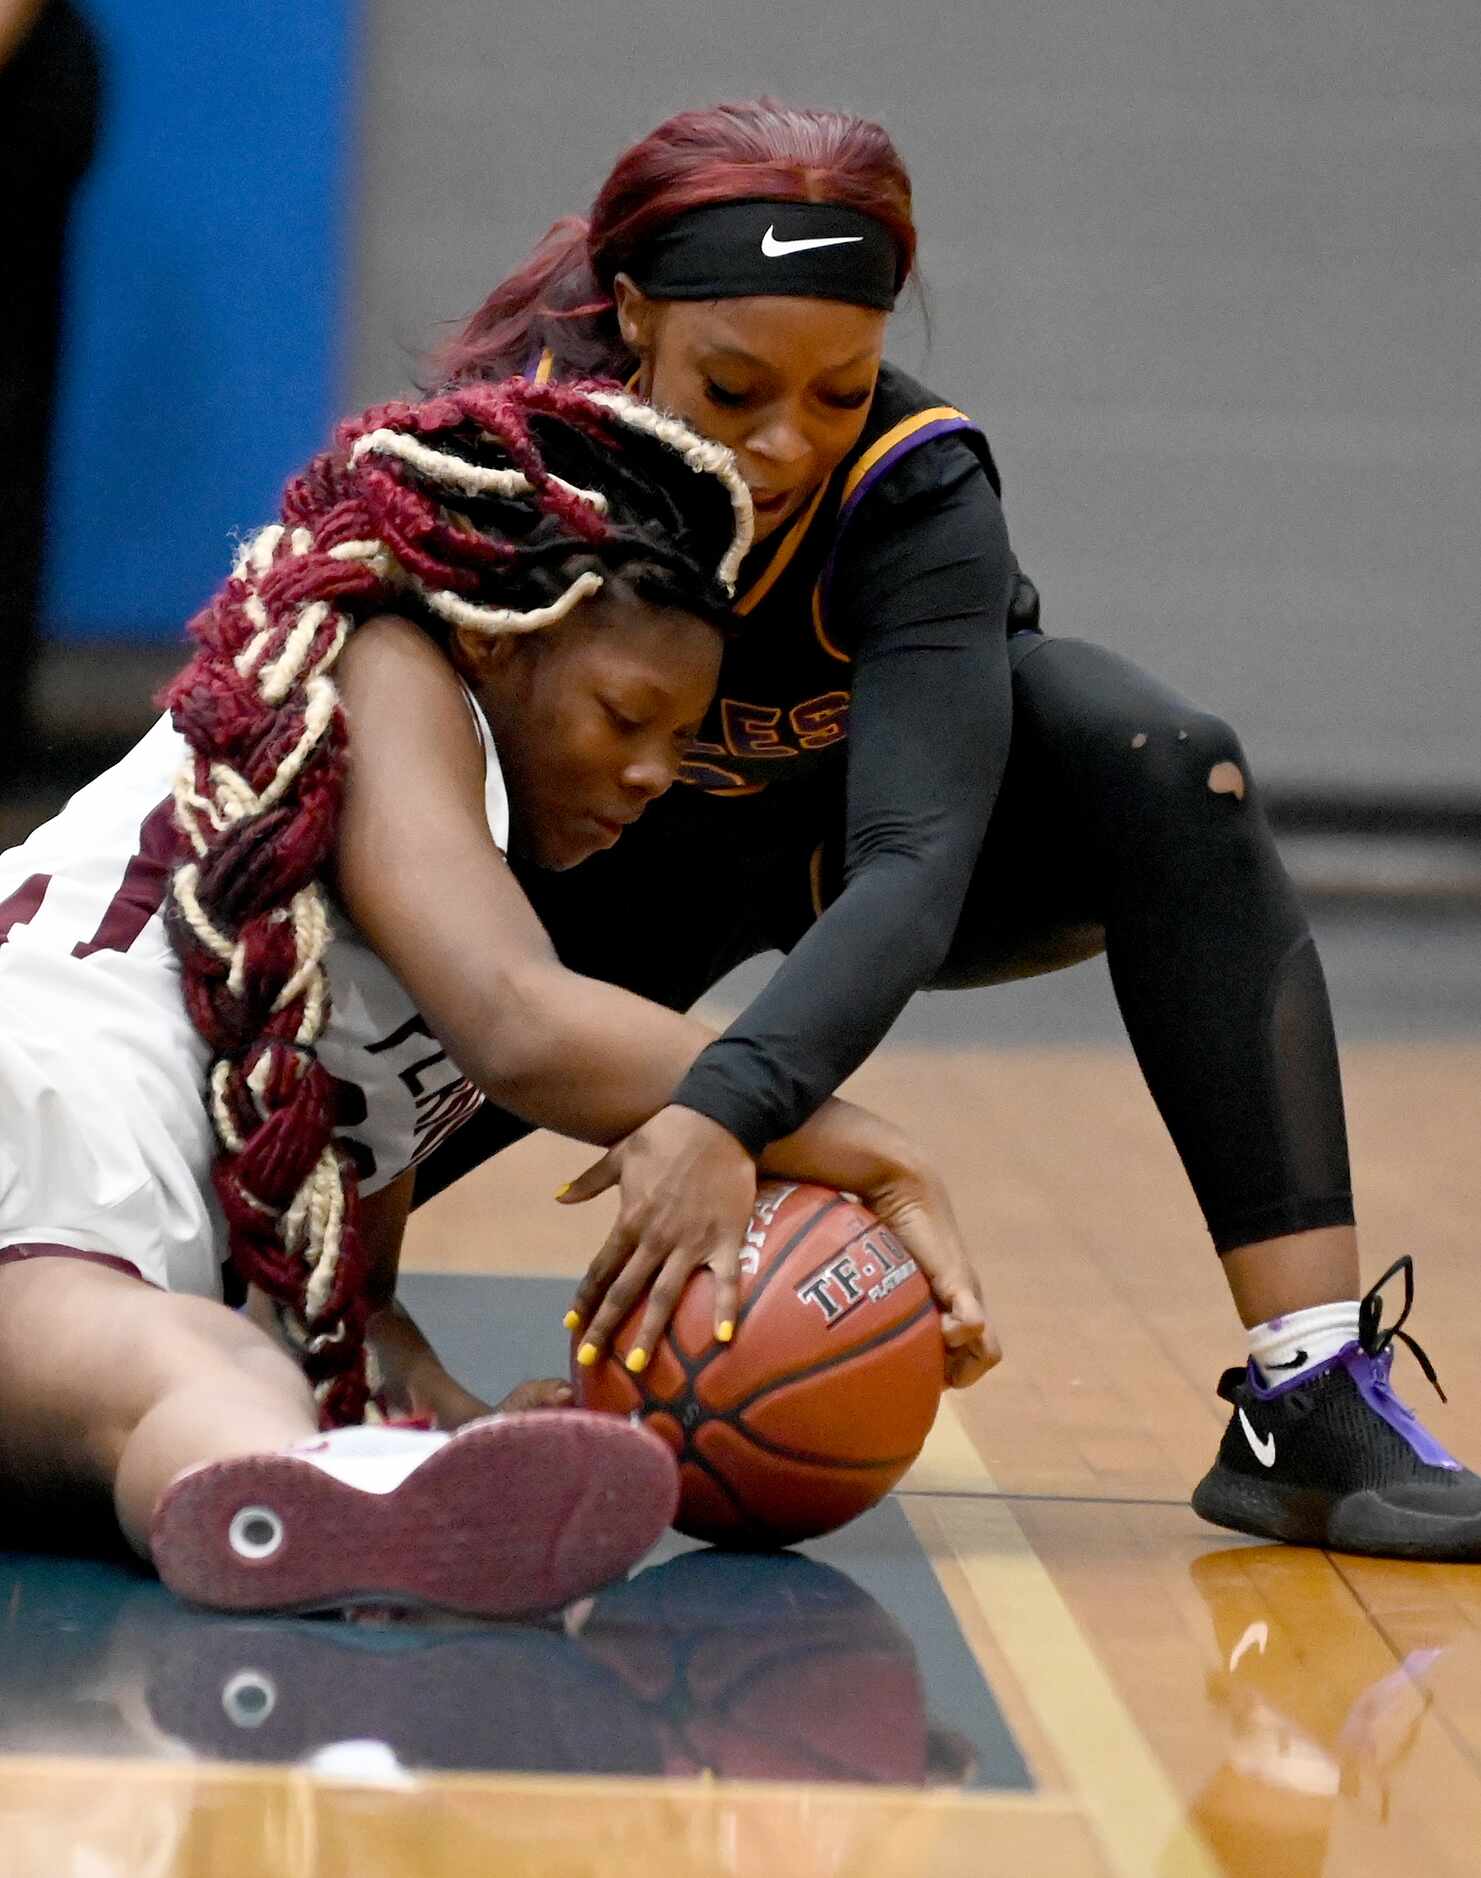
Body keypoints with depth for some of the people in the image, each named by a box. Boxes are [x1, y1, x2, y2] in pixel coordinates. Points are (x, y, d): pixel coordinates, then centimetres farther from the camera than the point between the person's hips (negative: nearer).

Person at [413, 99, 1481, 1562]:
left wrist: (727, 1109, -62)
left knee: (1164, 771, -33)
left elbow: (913, 863, -46)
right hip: (622, 859, 2)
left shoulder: (918, 490, -34)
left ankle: (1312, 1410, -37)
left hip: (876, 811, -2)